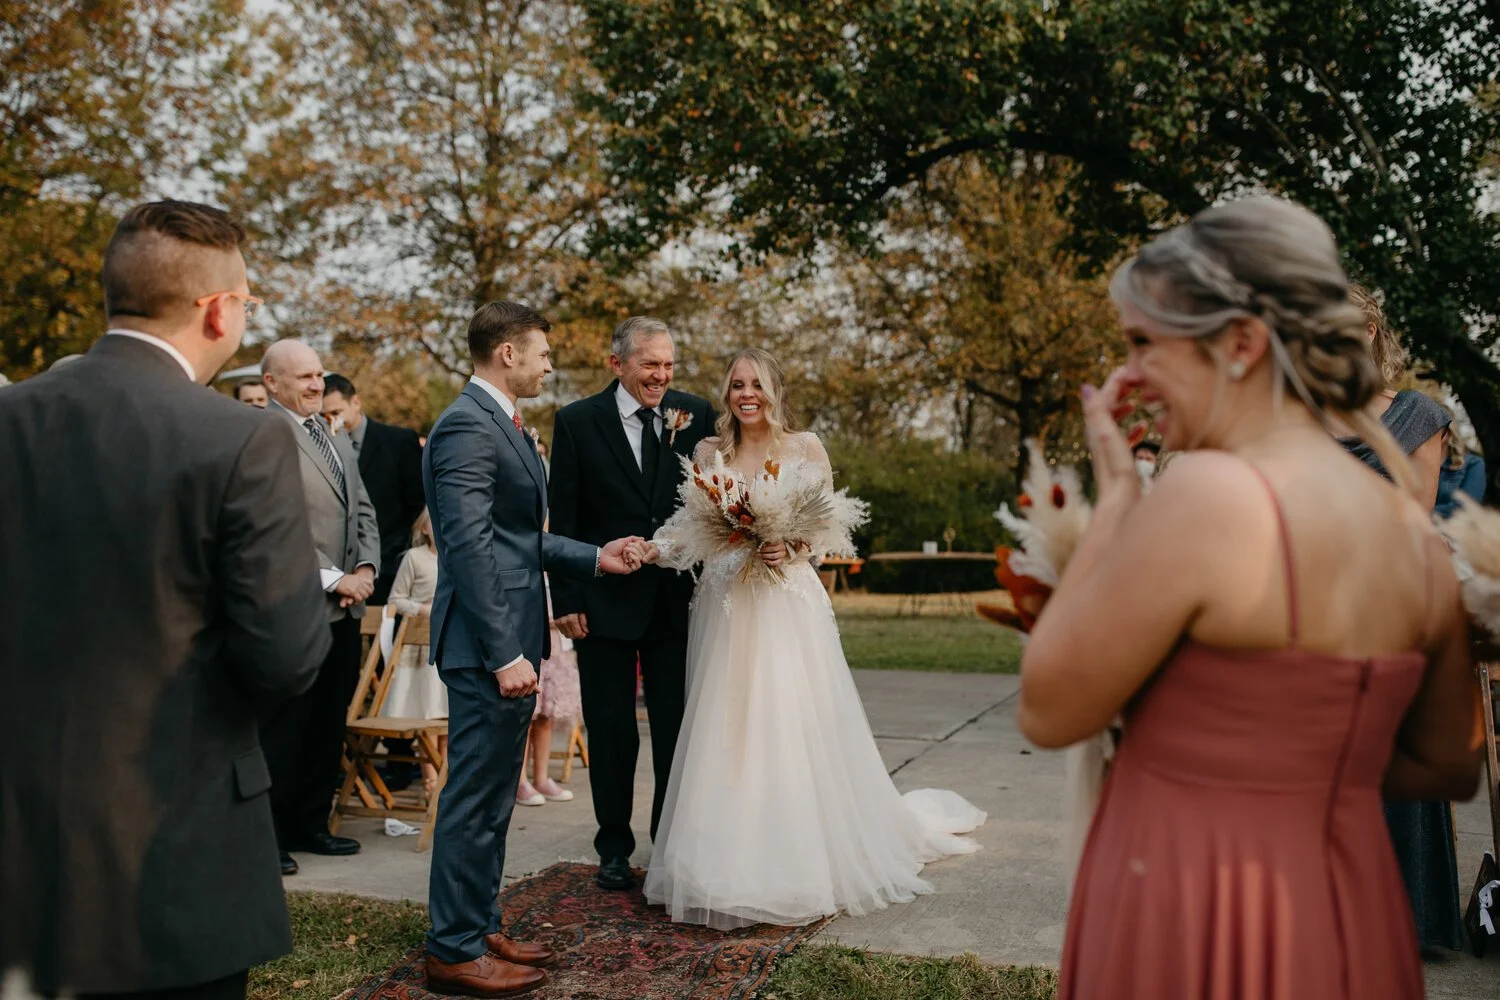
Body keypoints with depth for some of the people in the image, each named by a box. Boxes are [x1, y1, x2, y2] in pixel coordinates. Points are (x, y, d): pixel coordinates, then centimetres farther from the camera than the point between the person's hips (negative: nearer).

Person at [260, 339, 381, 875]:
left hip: (345, 609, 8)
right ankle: (268, 835, 15)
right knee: (283, 729, 2)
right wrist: (333, 579, -16)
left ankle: (311, 824, 27)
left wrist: (366, 568, 0)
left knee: (329, 725, 14)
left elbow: (362, 512, 18)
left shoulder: (338, 440, 17)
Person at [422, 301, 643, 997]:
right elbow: (470, 546, -22)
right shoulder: (467, 427, -16)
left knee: (492, 796, 17)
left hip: (509, 642, 10)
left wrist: (594, 557, 14)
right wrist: (505, 653, -23)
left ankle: (480, 927, 29)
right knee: (474, 798, 0)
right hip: (488, 646, -10)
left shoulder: (501, 424, 16)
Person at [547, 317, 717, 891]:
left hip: (678, 600, 2)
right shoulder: (577, 422, -4)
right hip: (606, 601, -1)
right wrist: (566, 600, -8)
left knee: (677, 729, 11)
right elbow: (563, 519, -4)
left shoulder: (695, 414, 1)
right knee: (611, 730, 10)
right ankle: (614, 848, 26)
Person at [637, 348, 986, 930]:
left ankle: (807, 865, 11)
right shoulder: (709, 452, 9)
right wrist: (657, 549, -12)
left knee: (795, 729, -2)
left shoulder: (805, 447, 3)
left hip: (788, 607, -2)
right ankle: (731, 865, 14)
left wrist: (792, 548, -16)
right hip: (724, 610, 2)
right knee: (725, 732, 3)